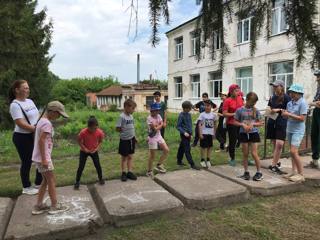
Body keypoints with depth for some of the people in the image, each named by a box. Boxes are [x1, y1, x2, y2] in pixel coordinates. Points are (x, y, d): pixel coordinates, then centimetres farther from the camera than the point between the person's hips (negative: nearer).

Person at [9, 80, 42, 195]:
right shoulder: (15, 105, -15)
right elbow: (21, 123, -23)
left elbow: (38, 116, 14)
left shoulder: (30, 101, 11)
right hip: (23, 138, -8)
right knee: (27, 163, 5)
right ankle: (26, 187, 23)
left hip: (34, 136, 8)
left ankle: (38, 184, 30)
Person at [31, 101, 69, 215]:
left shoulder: (42, 121, 12)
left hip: (40, 157, 9)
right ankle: (55, 206, 15)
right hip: (43, 158, -9)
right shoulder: (47, 123, -18)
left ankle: (39, 206, 24)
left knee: (46, 180, 17)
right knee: (51, 180, 3)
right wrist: (44, 159, -21)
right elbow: (41, 141, -24)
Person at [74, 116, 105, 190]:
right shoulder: (83, 132, -30)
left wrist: (97, 148, -16)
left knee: (98, 165, 4)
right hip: (84, 151, -2)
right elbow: (79, 141, -13)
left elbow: (100, 141, -5)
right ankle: (77, 182, 13)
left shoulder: (100, 132, -24)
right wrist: (84, 149, -20)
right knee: (81, 167, -2)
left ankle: (100, 179, 26)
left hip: (94, 151, 2)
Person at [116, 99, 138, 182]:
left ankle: (129, 172, 21)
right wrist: (125, 130, -11)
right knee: (124, 157, 7)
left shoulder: (131, 116, 5)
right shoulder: (122, 116, -16)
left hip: (131, 139, 6)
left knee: (130, 156, 12)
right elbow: (117, 128, -17)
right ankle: (123, 173, 19)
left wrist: (134, 137, 12)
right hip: (124, 140, -6)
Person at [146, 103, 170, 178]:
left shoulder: (158, 116, 3)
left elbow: (162, 125, -2)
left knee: (166, 150, 1)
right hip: (152, 138, -7)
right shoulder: (149, 118, -19)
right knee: (152, 156, 2)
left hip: (159, 136, 7)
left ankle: (159, 165, 19)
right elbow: (155, 128, -22)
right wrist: (160, 125, -8)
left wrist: (157, 126, -14)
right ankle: (149, 171, 20)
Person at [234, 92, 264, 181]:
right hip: (243, 133, 0)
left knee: (254, 153, -3)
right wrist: (243, 125, -15)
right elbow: (235, 122, 2)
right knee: (245, 154, 8)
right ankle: (246, 172, 20)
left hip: (254, 133, 0)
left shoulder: (256, 111, 0)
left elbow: (260, 123, 5)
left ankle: (259, 172, 12)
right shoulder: (240, 110, -3)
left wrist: (253, 124, -13)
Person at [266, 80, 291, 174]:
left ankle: (273, 165, -3)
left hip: (281, 123, -5)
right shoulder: (272, 97, 11)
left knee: (279, 144, -11)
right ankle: (276, 162, 24)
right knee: (274, 144, 10)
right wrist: (269, 110, 0)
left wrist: (279, 110, -16)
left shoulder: (286, 97, -6)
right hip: (272, 122, 5)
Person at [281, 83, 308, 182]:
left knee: (294, 152, -12)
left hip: (298, 130, -7)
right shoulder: (290, 103, 8)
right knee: (292, 152, 11)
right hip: (289, 129, 7)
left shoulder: (302, 103, -12)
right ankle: (294, 171, 20)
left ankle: (301, 175, -1)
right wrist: (284, 114, -5)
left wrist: (289, 114, -19)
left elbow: (302, 118, -18)